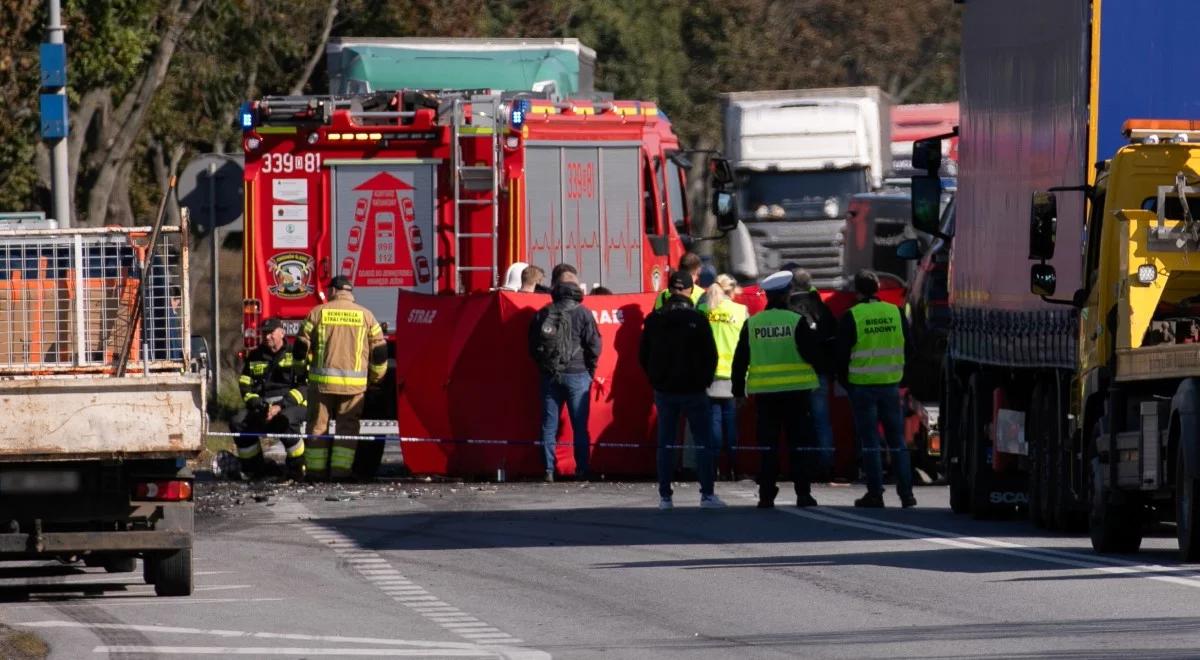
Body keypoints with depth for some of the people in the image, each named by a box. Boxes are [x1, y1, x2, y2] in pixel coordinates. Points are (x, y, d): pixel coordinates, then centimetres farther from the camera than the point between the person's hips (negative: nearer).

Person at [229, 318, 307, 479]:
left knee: (286, 420, -40)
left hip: (291, 405, -5)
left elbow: (304, 386, -8)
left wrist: (281, 406, -19)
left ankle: (298, 469, -23)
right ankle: (254, 468, -4)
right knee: (238, 422, -21)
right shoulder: (255, 357, 17)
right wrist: (255, 403, -8)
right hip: (263, 404, 5)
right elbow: (245, 385, 13)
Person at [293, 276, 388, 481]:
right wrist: (375, 378, 19)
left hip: (322, 380, 0)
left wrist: (304, 363, 23)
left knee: (318, 425, 8)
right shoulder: (365, 315, 4)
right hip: (354, 384, 0)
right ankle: (341, 470, -3)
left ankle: (316, 470, 7)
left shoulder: (318, 313, 1)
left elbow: (301, 347, 4)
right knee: (348, 425, 6)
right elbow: (379, 350, 6)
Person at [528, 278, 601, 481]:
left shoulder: (543, 314, 6)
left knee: (549, 425, 6)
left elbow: (532, 345, 11)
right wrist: (590, 370, 7)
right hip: (577, 373, -3)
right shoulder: (582, 313, -4)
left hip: (549, 375, 3)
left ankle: (549, 470, 1)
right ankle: (582, 470, -1)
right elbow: (594, 344, -6)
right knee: (580, 426, 2)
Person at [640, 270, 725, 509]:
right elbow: (710, 354, -8)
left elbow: (643, 355, 6)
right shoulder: (697, 319, -10)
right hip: (693, 390, -3)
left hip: (663, 390, 3)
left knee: (665, 444, 8)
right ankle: (707, 494, -3)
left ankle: (664, 496, 6)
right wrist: (704, 380, 7)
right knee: (704, 442, 2)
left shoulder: (654, 319, 1)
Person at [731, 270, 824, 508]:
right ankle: (803, 493, 1)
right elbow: (812, 354, -8)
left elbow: (740, 360, 6)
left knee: (768, 446, 6)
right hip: (796, 390, -2)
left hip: (764, 392, 2)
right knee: (800, 444, 3)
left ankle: (766, 495, 3)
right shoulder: (797, 321, -8)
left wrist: (738, 390, 13)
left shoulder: (752, 324, 3)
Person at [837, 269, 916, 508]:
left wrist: (844, 381, 10)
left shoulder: (851, 317, -8)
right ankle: (906, 493, 5)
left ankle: (875, 494, 1)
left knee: (869, 443, 2)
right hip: (891, 384, 3)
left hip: (862, 386, -3)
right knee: (897, 441, 9)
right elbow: (908, 347, 10)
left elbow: (842, 354, -4)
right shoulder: (895, 312, 3)